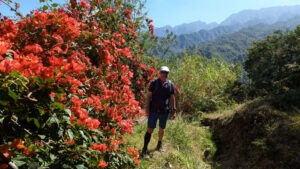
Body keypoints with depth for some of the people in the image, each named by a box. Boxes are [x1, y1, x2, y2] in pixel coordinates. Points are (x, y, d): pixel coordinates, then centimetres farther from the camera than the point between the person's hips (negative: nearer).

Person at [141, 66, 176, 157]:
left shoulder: (170, 84, 2)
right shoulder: (154, 83, -4)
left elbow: (172, 98, 7)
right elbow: (149, 96, -3)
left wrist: (174, 110, 5)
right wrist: (147, 108, -8)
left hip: (165, 112, 3)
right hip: (154, 111, -2)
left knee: (162, 129, 16)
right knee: (150, 129, -3)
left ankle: (160, 144, 40)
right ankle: (144, 149, 5)